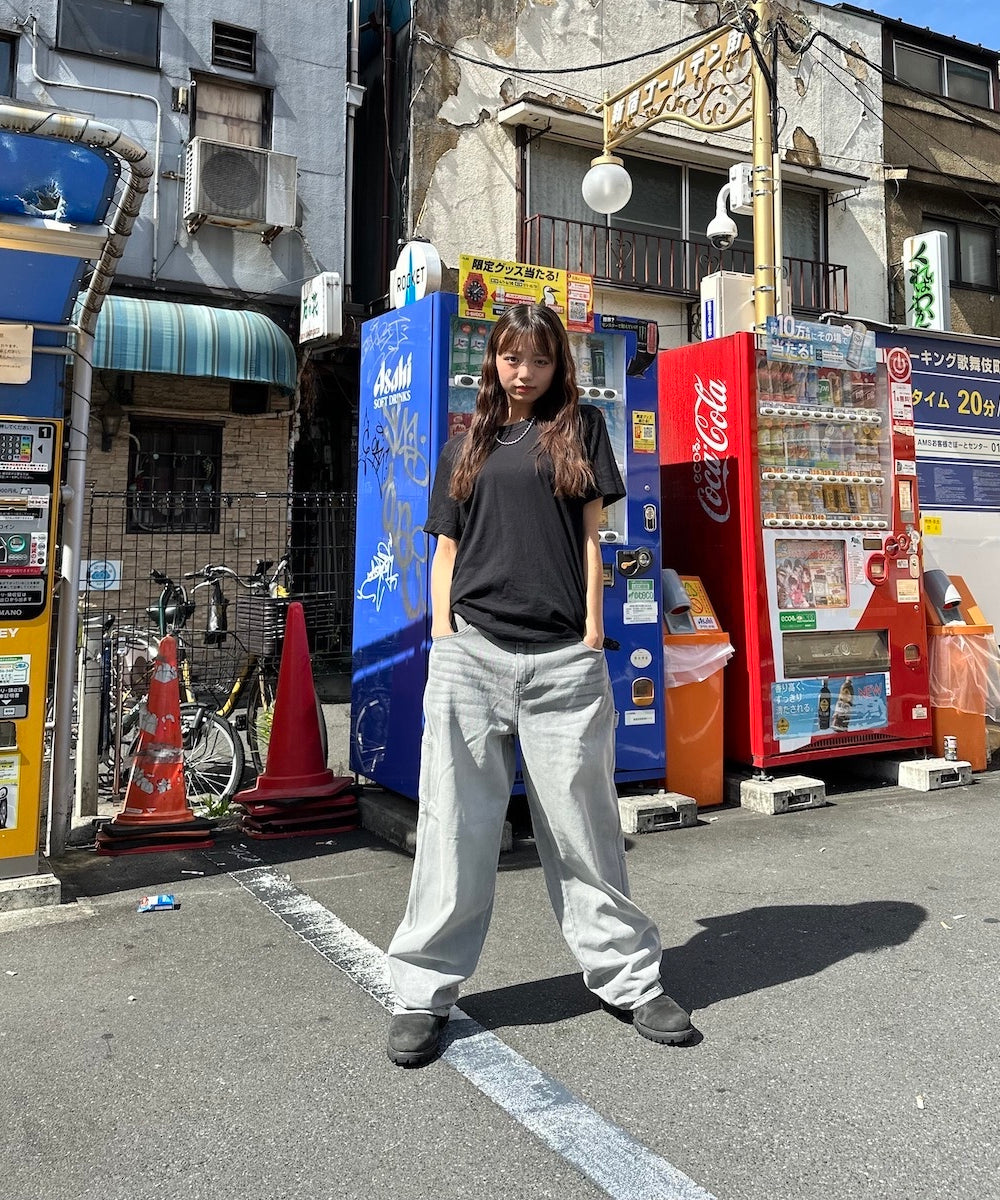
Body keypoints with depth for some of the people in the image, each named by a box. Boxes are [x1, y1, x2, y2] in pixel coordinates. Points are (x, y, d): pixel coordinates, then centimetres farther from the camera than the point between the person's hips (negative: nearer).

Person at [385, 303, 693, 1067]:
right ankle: (424, 994, 15)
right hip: (471, 655, 1)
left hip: (564, 659, -1)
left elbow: (591, 537, 7)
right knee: (456, 830, 4)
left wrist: (593, 634, -1)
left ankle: (629, 978, 22)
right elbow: (446, 550, 14)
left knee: (582, 828, 6)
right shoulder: (466, 446, 17)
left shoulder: (580, 427, 13)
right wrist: (443, 643, 3)